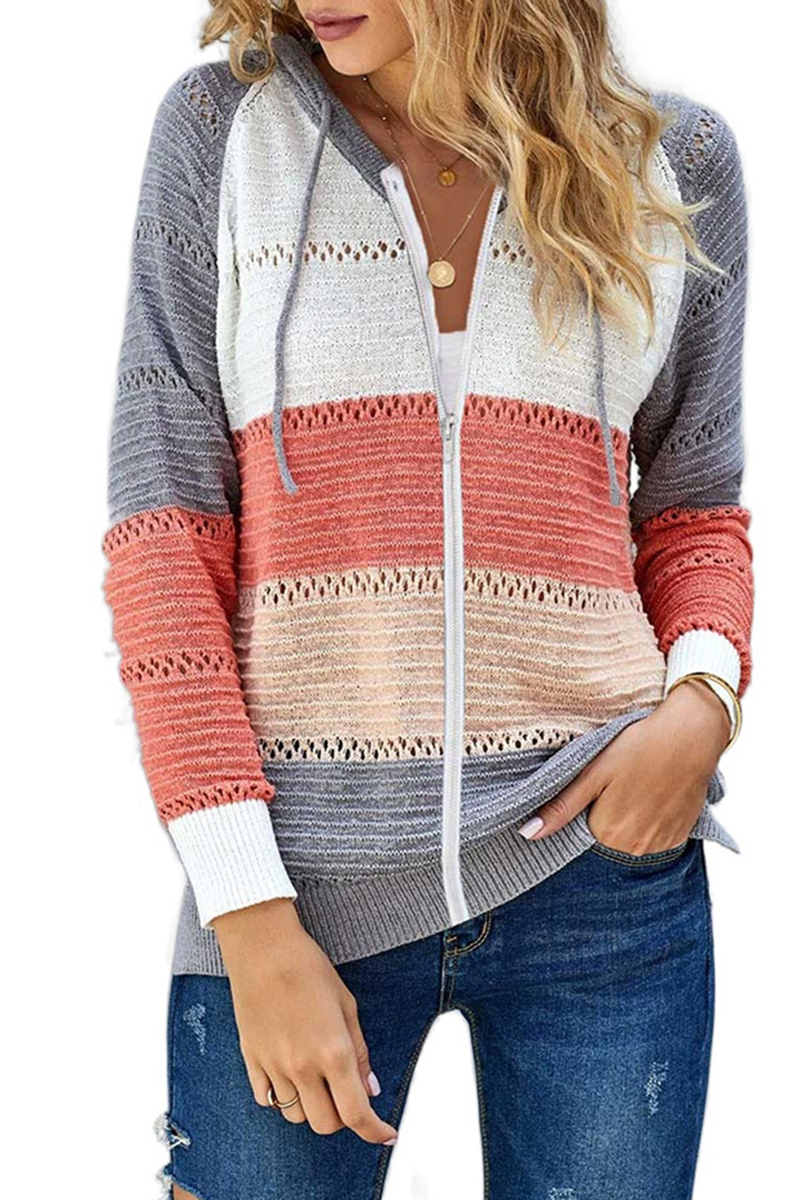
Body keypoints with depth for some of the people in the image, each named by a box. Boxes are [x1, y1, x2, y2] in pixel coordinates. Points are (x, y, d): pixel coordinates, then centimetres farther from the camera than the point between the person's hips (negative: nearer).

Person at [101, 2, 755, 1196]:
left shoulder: (679, 159, 4)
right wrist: (251, 921, -10)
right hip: (297, 867, -1)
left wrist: (704, 696, -8)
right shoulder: (222, 128, 1)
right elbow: (162, 528, -3)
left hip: (600, 859, 1)